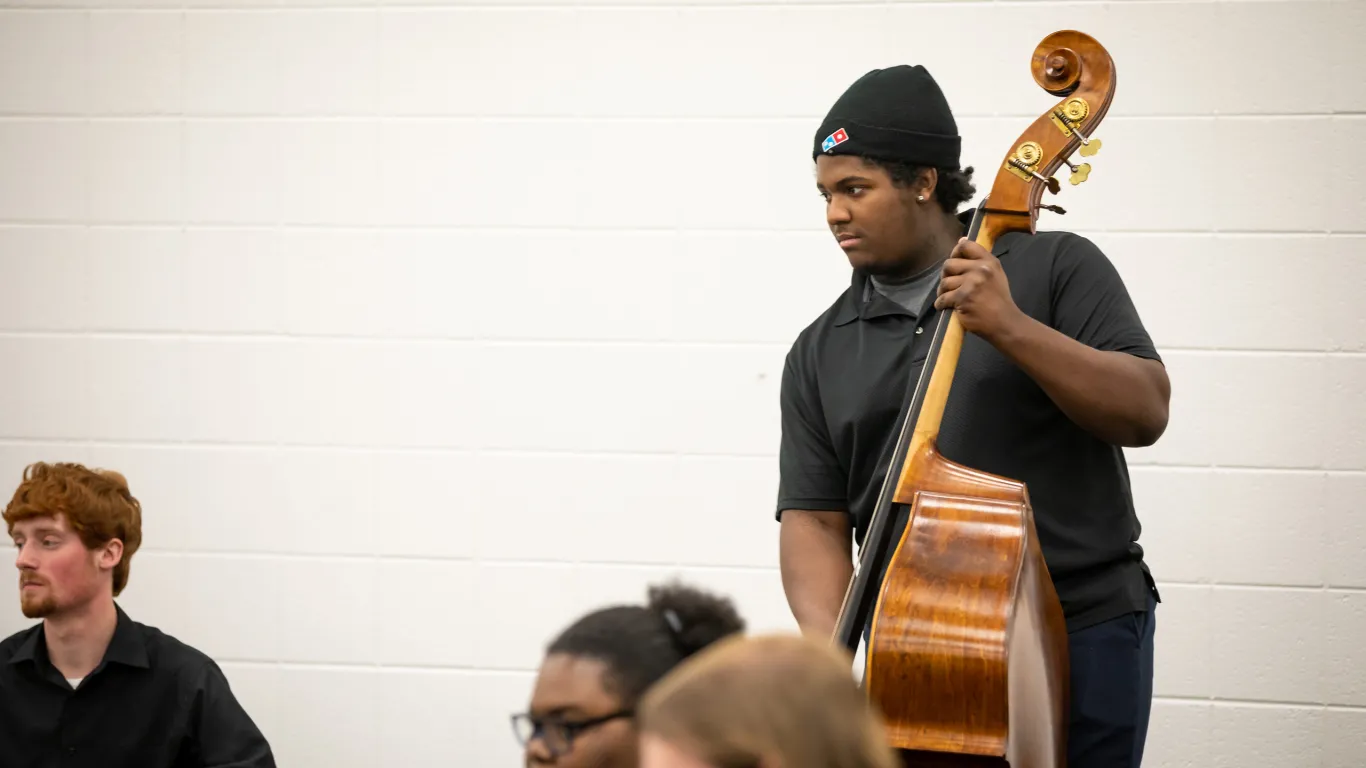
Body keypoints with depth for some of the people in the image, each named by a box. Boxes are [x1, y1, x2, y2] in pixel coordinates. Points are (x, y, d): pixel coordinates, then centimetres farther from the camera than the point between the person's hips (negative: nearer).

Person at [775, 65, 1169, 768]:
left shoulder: (1054, 268, 1)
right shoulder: (820, 354, 8)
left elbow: (1145, 413, -9)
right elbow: (813, 520, 3)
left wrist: (1007, 325, -19)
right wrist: (829, 649, -15)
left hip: (1081, 637, -2)